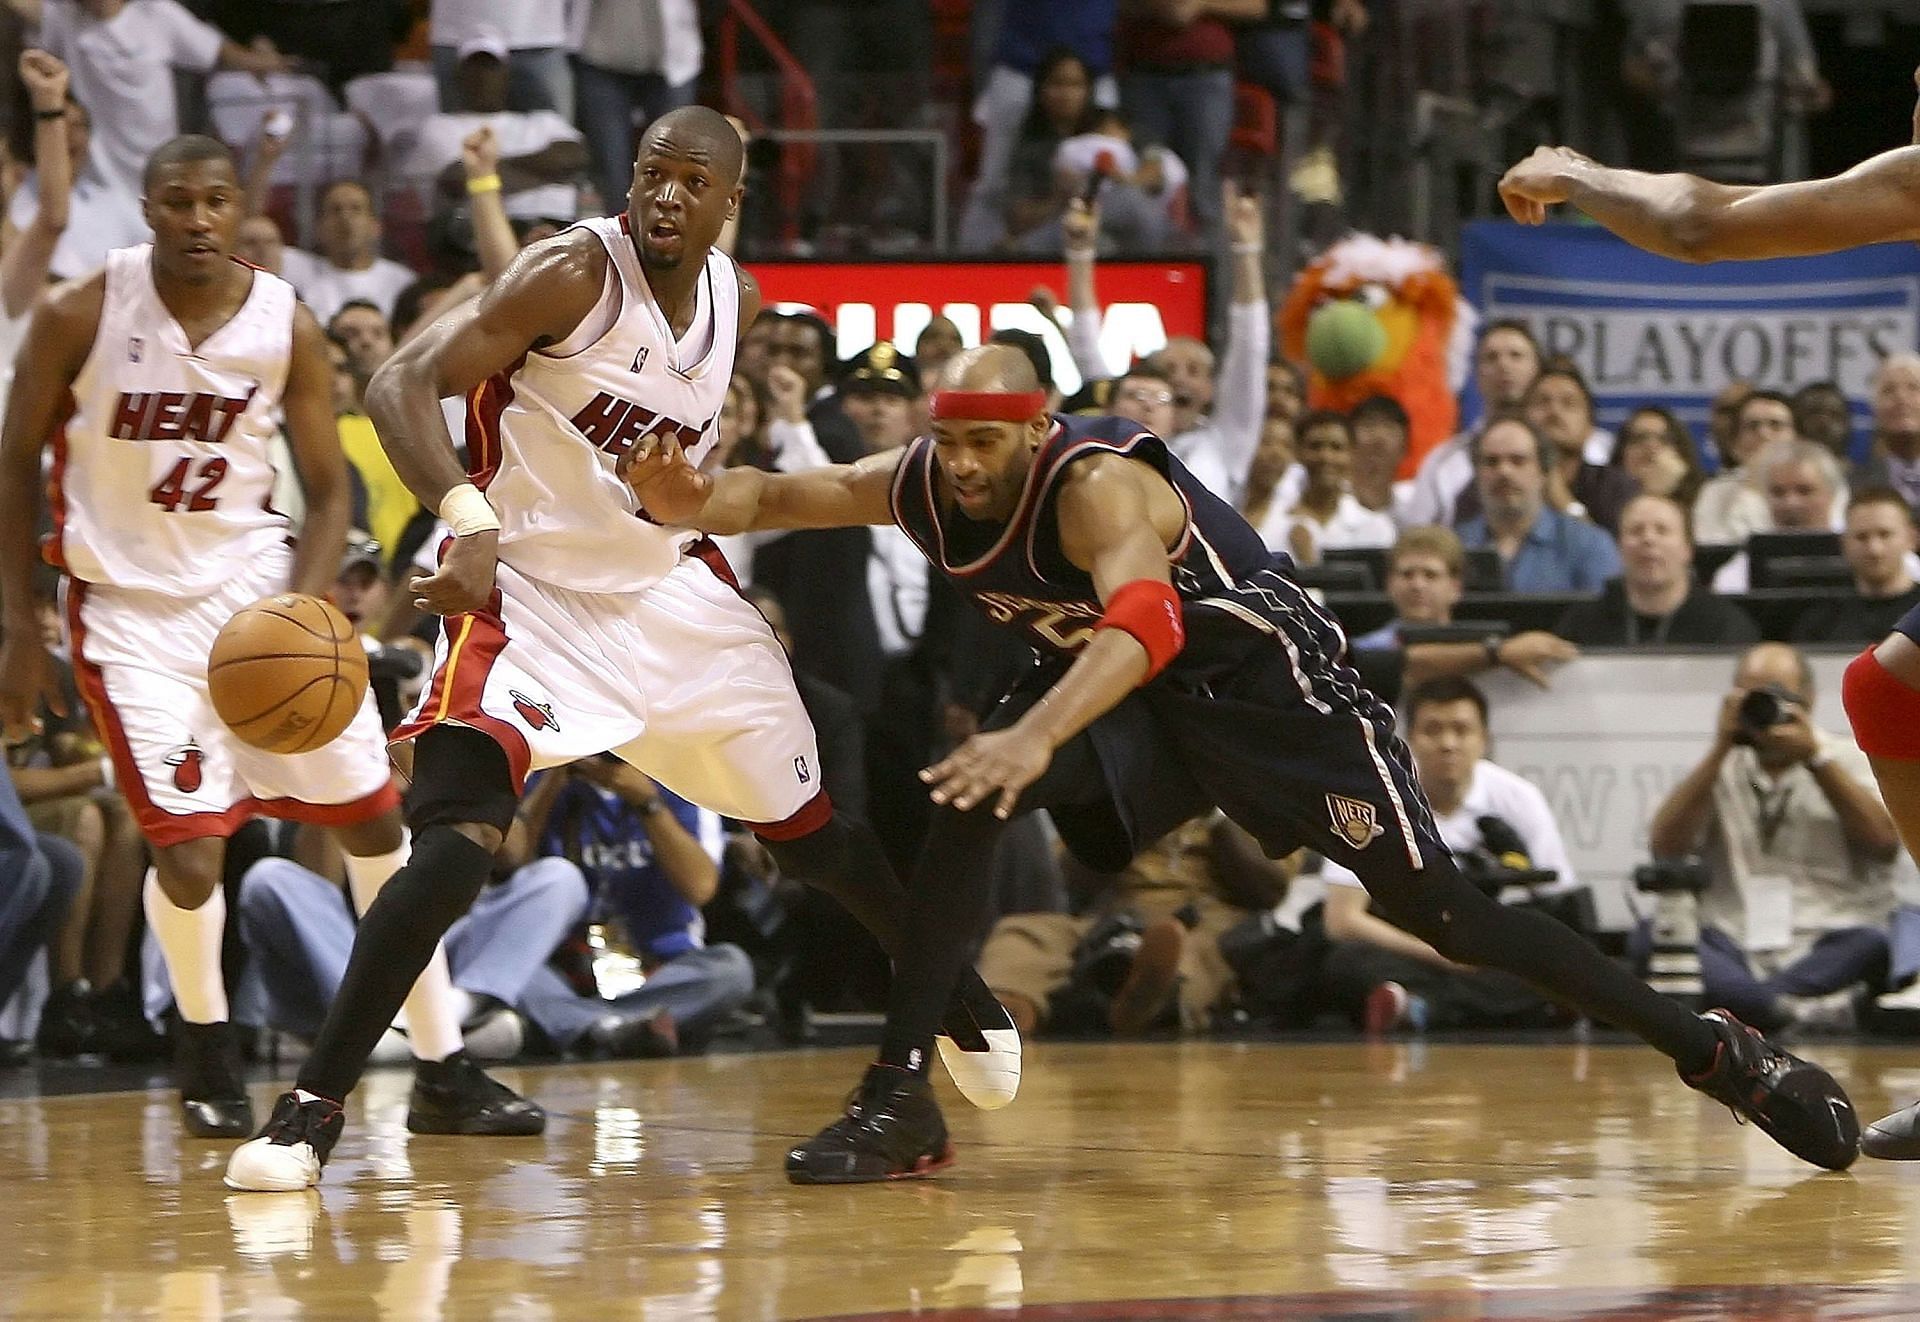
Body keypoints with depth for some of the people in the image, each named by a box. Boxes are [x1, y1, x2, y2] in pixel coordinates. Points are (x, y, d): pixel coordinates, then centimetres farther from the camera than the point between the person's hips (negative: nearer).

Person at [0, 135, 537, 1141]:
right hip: (132, 603, -3)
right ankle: (206, 1050, 16)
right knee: (190, 850, -14)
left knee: (375, 819, 1)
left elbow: (327, 491, 2)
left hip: (256, 582, 3)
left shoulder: (286, 325, -6)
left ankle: (442, 1073, 12)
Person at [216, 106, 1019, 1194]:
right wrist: (468, 520, -38)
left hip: (670, 588, 6)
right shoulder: (574, 274, -18)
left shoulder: (745, 307, 1)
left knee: (815, 830, 19)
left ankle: (961, 1001, 45)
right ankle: (314, 1106, -21)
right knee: (457, 840, -27)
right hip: (528, 592, -6)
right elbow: (403, 384, -25)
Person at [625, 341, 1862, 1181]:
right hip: (1124, 684, 7)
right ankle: (900, 1102, -12)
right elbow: (774, 495, -3)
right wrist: (689, 501, -27)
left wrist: (1035, 737, -66)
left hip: (1262, 673, -6)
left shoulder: (1097, 480, -33)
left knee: (1440, 910, -11)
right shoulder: (918, 485, -11)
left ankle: (1717, 1052, -3)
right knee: (964, 803, -16)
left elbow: (1143, 620, -50)